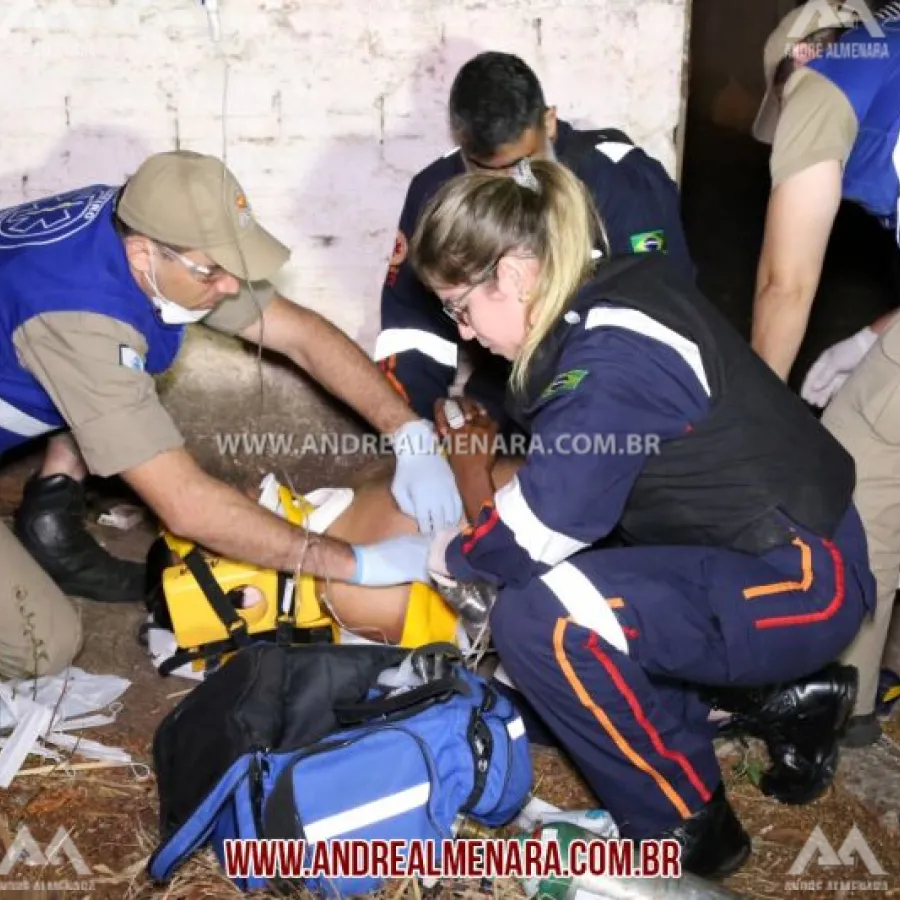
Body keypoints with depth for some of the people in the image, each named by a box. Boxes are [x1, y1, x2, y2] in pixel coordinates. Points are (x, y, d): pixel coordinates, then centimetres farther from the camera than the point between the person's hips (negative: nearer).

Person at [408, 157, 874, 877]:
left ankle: (686, 826, -2)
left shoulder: (610, 366, -26)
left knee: (539, 621, -24)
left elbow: (524, 542, -22)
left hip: (797, 579, -10)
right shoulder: (609, 296, 3)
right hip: (768, 545, 10)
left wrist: (444, 556, -3)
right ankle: (782, 700, 17)